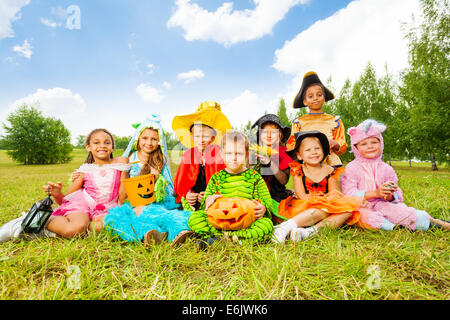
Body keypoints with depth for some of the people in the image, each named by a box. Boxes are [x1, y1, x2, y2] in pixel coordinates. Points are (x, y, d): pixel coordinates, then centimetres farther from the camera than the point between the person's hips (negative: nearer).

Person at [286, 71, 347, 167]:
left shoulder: (334, 120, 15)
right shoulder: (298, 122, 12)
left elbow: (343, 148, 15)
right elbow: (291, 147, 9)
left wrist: (335, 144, -7)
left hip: (331, 163, 2)